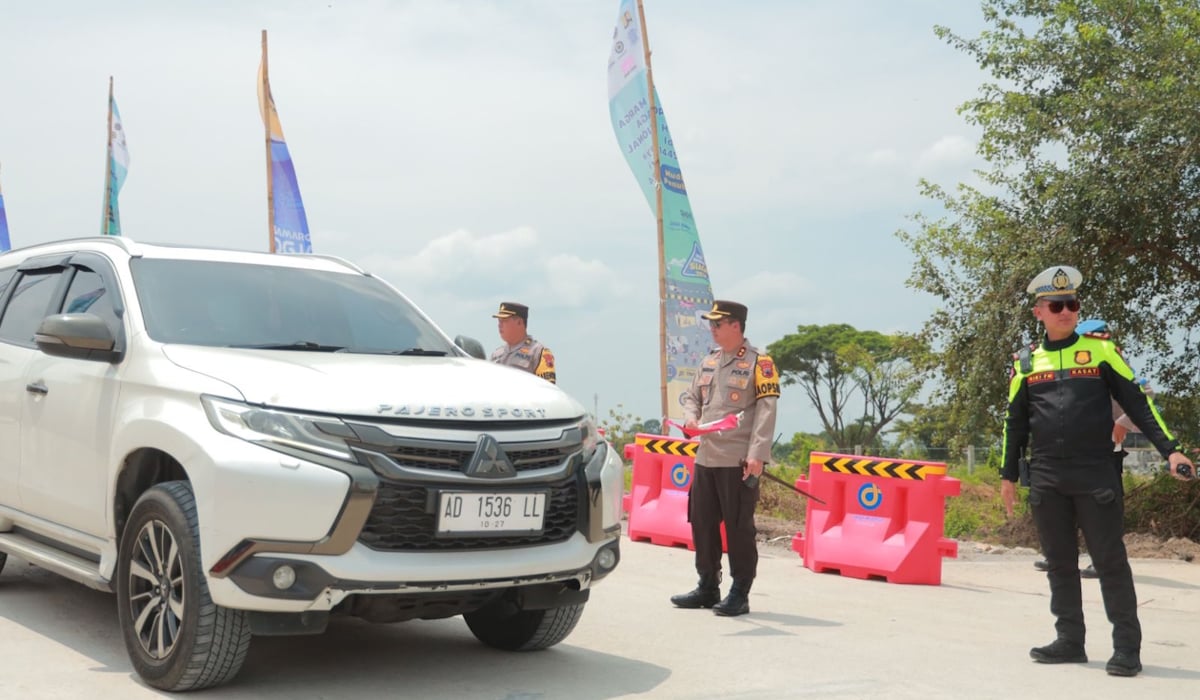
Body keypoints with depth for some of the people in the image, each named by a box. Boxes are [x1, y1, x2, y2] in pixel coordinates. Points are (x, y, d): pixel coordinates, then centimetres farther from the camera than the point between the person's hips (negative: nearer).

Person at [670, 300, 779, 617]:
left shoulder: (759, 363, -5)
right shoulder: (708, 362, 16)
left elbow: (766, 411, -11)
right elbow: (691, 396, 24)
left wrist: (757, 454, -19)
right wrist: (690, 418, 0)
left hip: (738, 461, -7)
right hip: (705, 458, 7)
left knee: (739, 527, -2)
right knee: (702, 522, 12)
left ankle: (740, 594, 8)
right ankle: (708, 588, 24)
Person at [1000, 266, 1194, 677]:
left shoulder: (1101, 351, 4)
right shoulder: (1026, 363, 10)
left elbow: (1137, 403, 2)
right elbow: (1015, 422, 16)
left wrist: (1169, 449, -7)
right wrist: (1008, 475, 14)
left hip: (1096, 476, -3)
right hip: (1046, 481, 3)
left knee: (1110, 561, -3)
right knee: (1060, 563, 8)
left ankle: (1127, 648, 3)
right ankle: (1070, 642, 18)